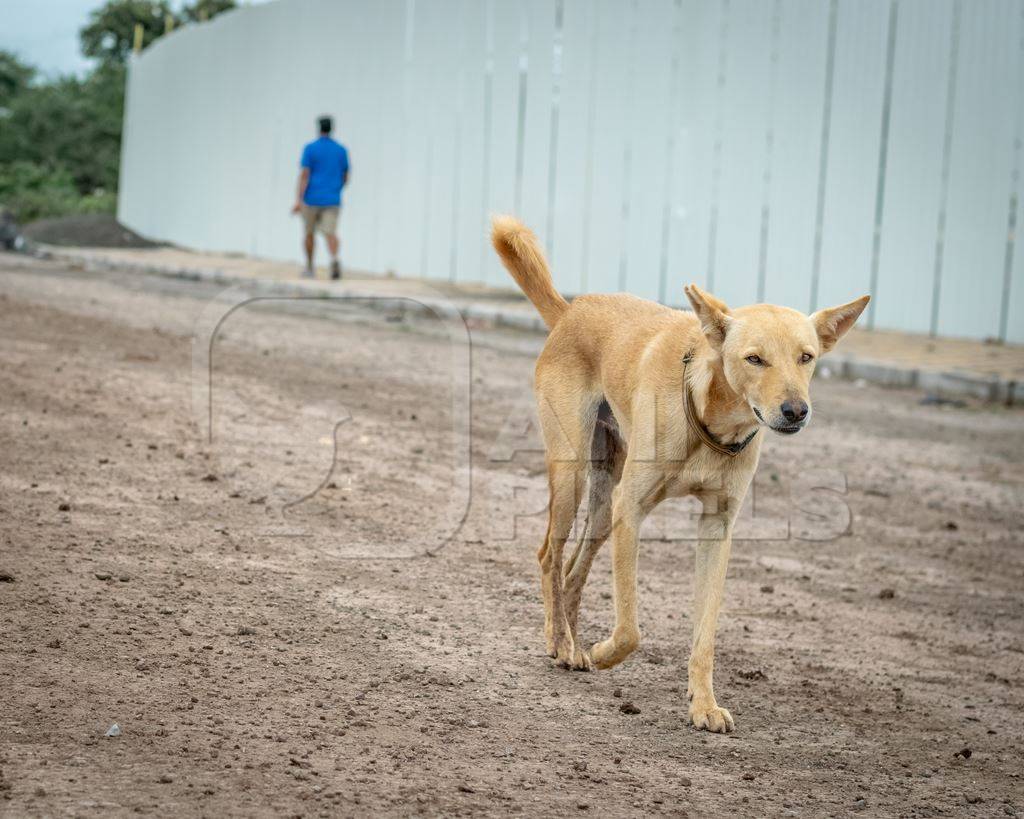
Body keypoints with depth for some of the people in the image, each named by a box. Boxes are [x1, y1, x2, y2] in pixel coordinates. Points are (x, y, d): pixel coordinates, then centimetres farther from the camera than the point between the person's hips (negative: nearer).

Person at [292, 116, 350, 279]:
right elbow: (345, 177, 13)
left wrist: (298, 200, -15)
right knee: (330, 233, -9)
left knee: (309, 232, 17)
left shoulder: (310, 149, -5)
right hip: (332, 199, 2)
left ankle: (310, 268, 26)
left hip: (312, 198, -2)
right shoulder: (341, 150, 6)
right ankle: (334, 259, -37)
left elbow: (304, 175, -12)